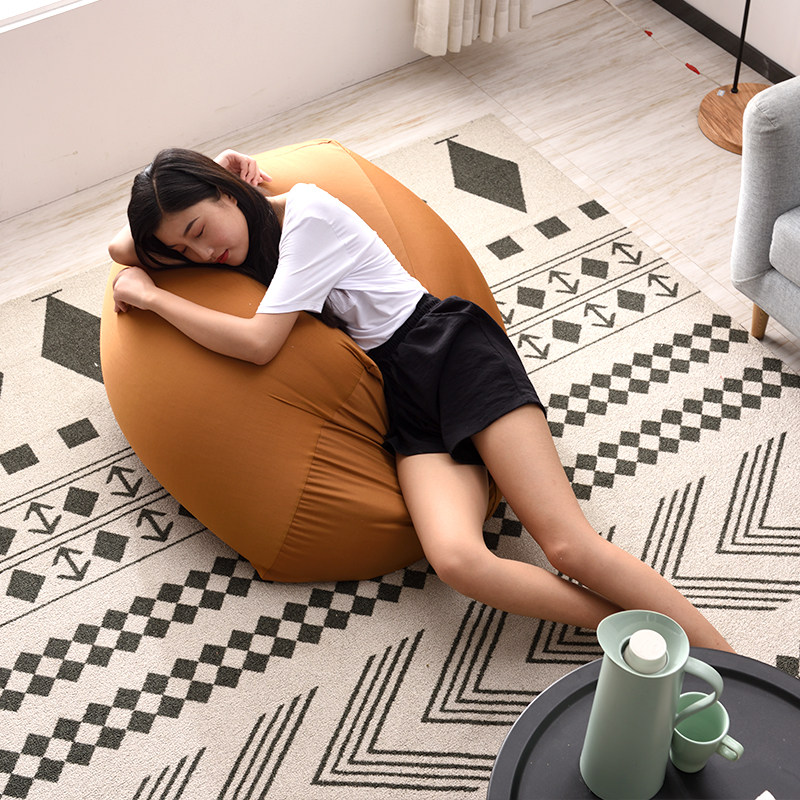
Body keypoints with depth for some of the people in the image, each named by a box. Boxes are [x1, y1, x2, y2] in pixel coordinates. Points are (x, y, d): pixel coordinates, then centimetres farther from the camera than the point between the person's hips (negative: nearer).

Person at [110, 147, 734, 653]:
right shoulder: (242, 240, 16)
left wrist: (151, 295, -5)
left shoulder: (306, 212, -8)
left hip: (449, 350, -5)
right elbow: (122, 249, 19)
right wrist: (201, 175, 7)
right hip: (404, 400, 5)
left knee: (568, 545, -20)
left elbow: (258, 343, -15)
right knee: (456, 560, -26)